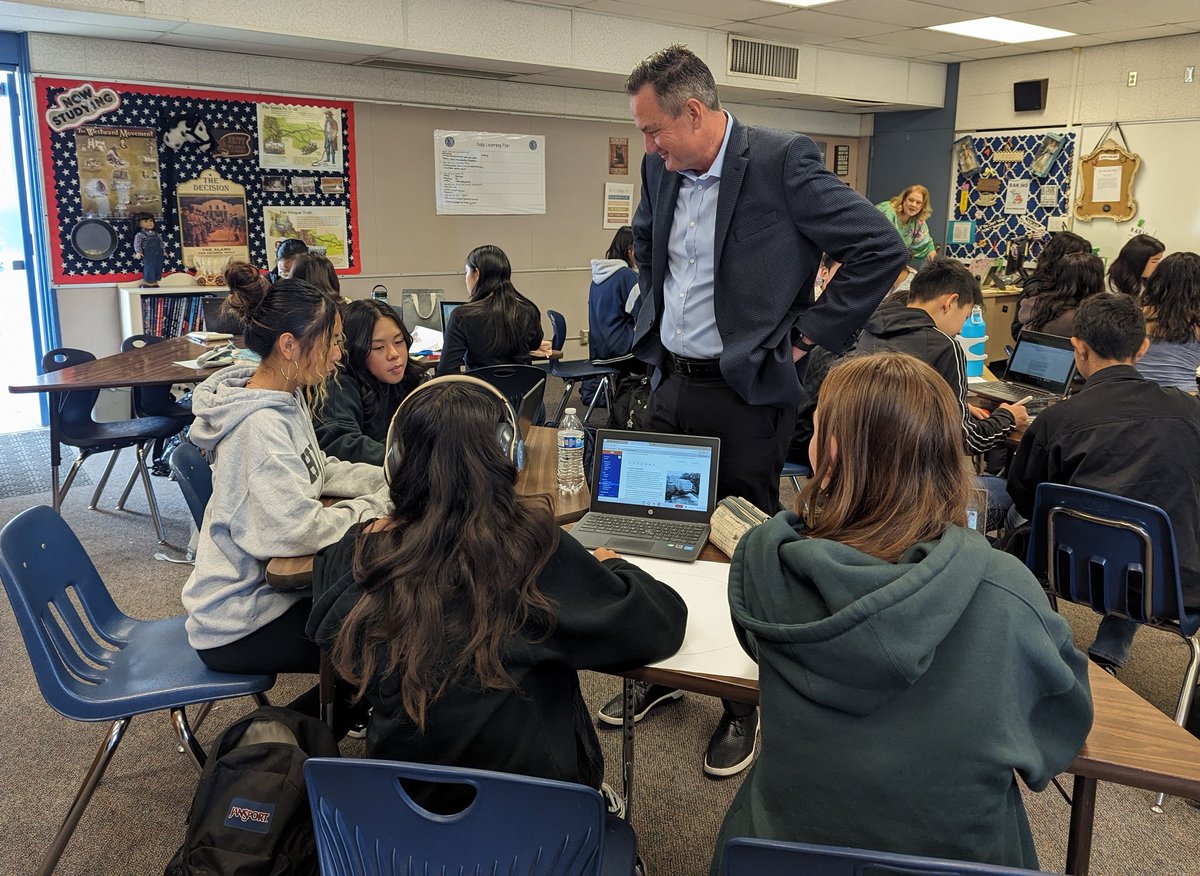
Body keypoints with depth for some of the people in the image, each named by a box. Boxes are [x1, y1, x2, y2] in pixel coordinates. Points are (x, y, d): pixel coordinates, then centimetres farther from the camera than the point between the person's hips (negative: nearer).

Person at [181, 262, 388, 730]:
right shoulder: (259, 426, -28)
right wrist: (378, 506, -19)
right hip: (239, 624, -9)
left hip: (264, 586, 9)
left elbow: (319, 470, 13)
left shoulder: (284, 399, 1)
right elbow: (298, 530, -33)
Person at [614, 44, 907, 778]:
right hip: (671, 384, 7)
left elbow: (881, 249, -15)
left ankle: (745, 706, 24)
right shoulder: (662, 168, 5)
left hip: (746, 394, -6)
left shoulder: (782, 161, -15)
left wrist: (806, 336, -12)